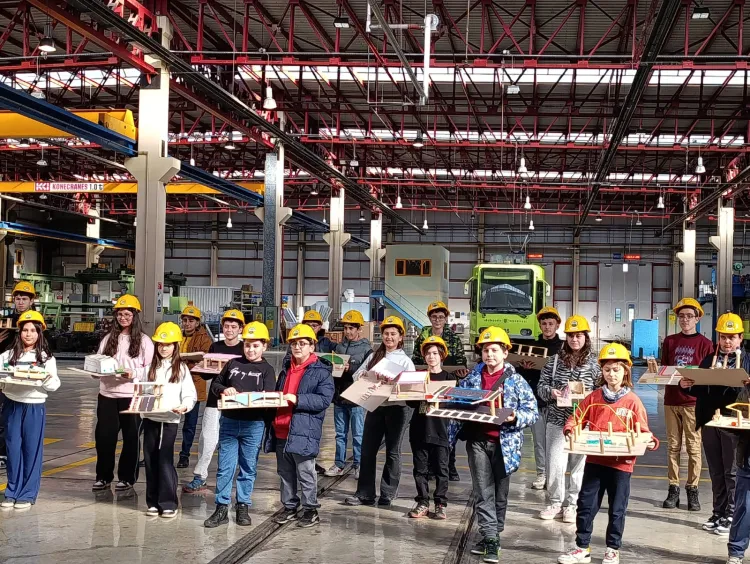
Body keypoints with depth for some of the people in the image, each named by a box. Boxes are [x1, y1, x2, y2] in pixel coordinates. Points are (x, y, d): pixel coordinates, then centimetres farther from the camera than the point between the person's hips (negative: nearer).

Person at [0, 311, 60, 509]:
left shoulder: (47, 358, 3)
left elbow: (54, 385, -1)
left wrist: (47, 378, -20)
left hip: (35, 408, -1)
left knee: (32, 450, 2)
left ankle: (28, 494, 9)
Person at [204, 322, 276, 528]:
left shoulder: (267, 370, 2)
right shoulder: (233, 364, 9)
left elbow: (268, 397, -8)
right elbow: (215, 383, 14)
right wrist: (224, 390, -8)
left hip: (253, 425, -2)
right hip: (229, 422, 2)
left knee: (248, 468, 7)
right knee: (225, 467, 3)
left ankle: (243, 507, 17)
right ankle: (221, 509, 8)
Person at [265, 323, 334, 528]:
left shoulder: (321, 371, -5)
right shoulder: (286, 369, 18)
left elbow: (324, 399, -15)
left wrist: (298, 400, -23)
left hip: (304, 431, -7)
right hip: (281, 431, 7)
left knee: (305, 473, -1)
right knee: (285, 472, 14)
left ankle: (311, 510, 10)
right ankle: (290, 507, 25)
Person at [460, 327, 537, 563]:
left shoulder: (516, 381, -2)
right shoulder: (471, 379, 7)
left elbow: (532, 411, -4)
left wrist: (516, 418, -21)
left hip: (503, 443, -2)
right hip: (478, 440, 2)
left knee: (500, 492, 9)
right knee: (483, 492, -1)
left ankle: (494, 535, 20)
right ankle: (490, 538, 2)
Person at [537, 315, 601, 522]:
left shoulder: (595, 362, 1)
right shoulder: (555, 360, 8)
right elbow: (541, 385, 10)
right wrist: (551, 392, -11)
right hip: (557, 419, 2)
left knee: (579, 464, 5)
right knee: (554, 463, 2)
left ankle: (572, 504, 17)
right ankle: (556, 503, 17)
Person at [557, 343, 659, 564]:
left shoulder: (633, 401, -3)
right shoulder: (594, 397, 3)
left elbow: (642, 431, -2)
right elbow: (577, 418, 6)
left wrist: (651, 442, -20)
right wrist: (570, 430, -14)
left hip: (621, 463, -2)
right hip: (595, 460, 2)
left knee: (617, 509, 8)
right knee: (586, 505, 6)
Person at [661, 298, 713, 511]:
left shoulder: (705, 344, 1)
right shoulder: (670, 341, 11)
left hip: (694, 401, -3)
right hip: (671, 401, 3)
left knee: (694, 447, -1)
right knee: (673, 446, 5)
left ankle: (692, 490, 6)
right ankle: (673, 489, 10)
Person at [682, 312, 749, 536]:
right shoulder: (709, 360, 12)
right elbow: (700, 391, 14)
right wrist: (687, 385, -5)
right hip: (709, 421, 4)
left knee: (732, 471, 2)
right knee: (715, 471, 11)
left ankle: (731, 517, 8)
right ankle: (718, 513, 20)